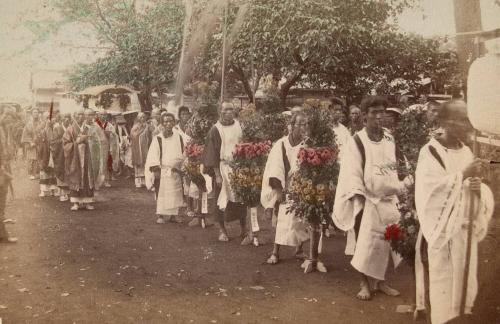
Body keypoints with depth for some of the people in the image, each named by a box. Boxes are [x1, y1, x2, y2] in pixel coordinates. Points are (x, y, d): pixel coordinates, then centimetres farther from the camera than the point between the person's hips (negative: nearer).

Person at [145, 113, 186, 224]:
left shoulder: (178, 138, 5)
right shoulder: (157, 139, -3)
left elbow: (183, 154, 11)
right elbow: (153, 156, -5)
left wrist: (180, 165, 3)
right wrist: (155, 169, -12)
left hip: (175, 171, 3)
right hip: (162, 171, -3)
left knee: (175, 193, 6)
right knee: (161, 193, -2)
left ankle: (173, 215, 16)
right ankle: (160, 216, 7)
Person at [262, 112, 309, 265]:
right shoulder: (282, 144, -9)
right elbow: (275, 171, -11)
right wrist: (279, 190, -15)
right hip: (287, 190, -3)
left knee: (303, 219, 10)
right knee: (285, 219, -2)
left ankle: (299, 249, 27)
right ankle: (275, 252, 7)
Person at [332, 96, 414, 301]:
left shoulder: (389, 140, 5)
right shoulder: (357, 141, -9)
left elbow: (394, 169, 13)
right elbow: (352, 174, -12)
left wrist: (400, 189, 7)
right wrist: (358, 203, -17)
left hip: (388, 200, 5)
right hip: (367, 200, -4)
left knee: (386, 241, 9)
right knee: (365, 243, -1)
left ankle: (380, 281, 23)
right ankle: (365, 284, 13)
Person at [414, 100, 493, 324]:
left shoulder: (466, 152, 8)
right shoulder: (430, 152, -11)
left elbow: (477, 193, 10)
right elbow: (432, 188, -22)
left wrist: (477, 186, -12)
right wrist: (463, 175, -27)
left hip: (465, 228, 6)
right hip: (441, 229, -6)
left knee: (463, 276, 11)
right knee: (441, 278, -1)